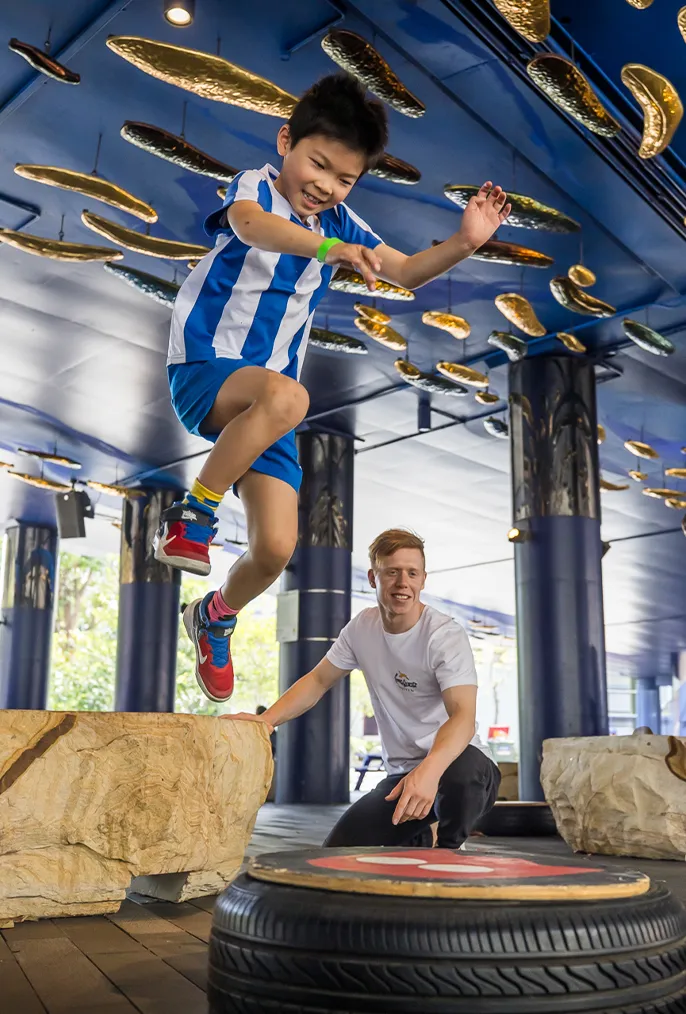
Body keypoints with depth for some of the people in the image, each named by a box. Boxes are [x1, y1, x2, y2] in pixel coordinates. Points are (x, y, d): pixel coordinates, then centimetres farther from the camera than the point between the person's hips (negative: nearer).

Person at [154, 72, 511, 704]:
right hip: (202, 370, -5)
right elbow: (249, 223, -30)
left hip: (268, 402, 5)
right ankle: (194, 515, -19)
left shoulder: (338, 222, 11)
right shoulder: (255, 186, -5)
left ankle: (216, 618, 26)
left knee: (276, 549, -7)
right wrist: (327, 248, -49)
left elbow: (407, 272, 10)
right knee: (284, 396, -41)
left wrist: (464, 243, -10)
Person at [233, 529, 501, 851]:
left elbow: (463, 716, -30)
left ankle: (448, 851, -6)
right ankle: (415, 842, 23)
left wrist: (429, 769, -50)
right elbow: (318, 681, 8)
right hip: (401, 774, 5)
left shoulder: (445, 635, -18)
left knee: (462, 771, -40)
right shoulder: (363, 627, 1)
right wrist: (267, 719, -10)